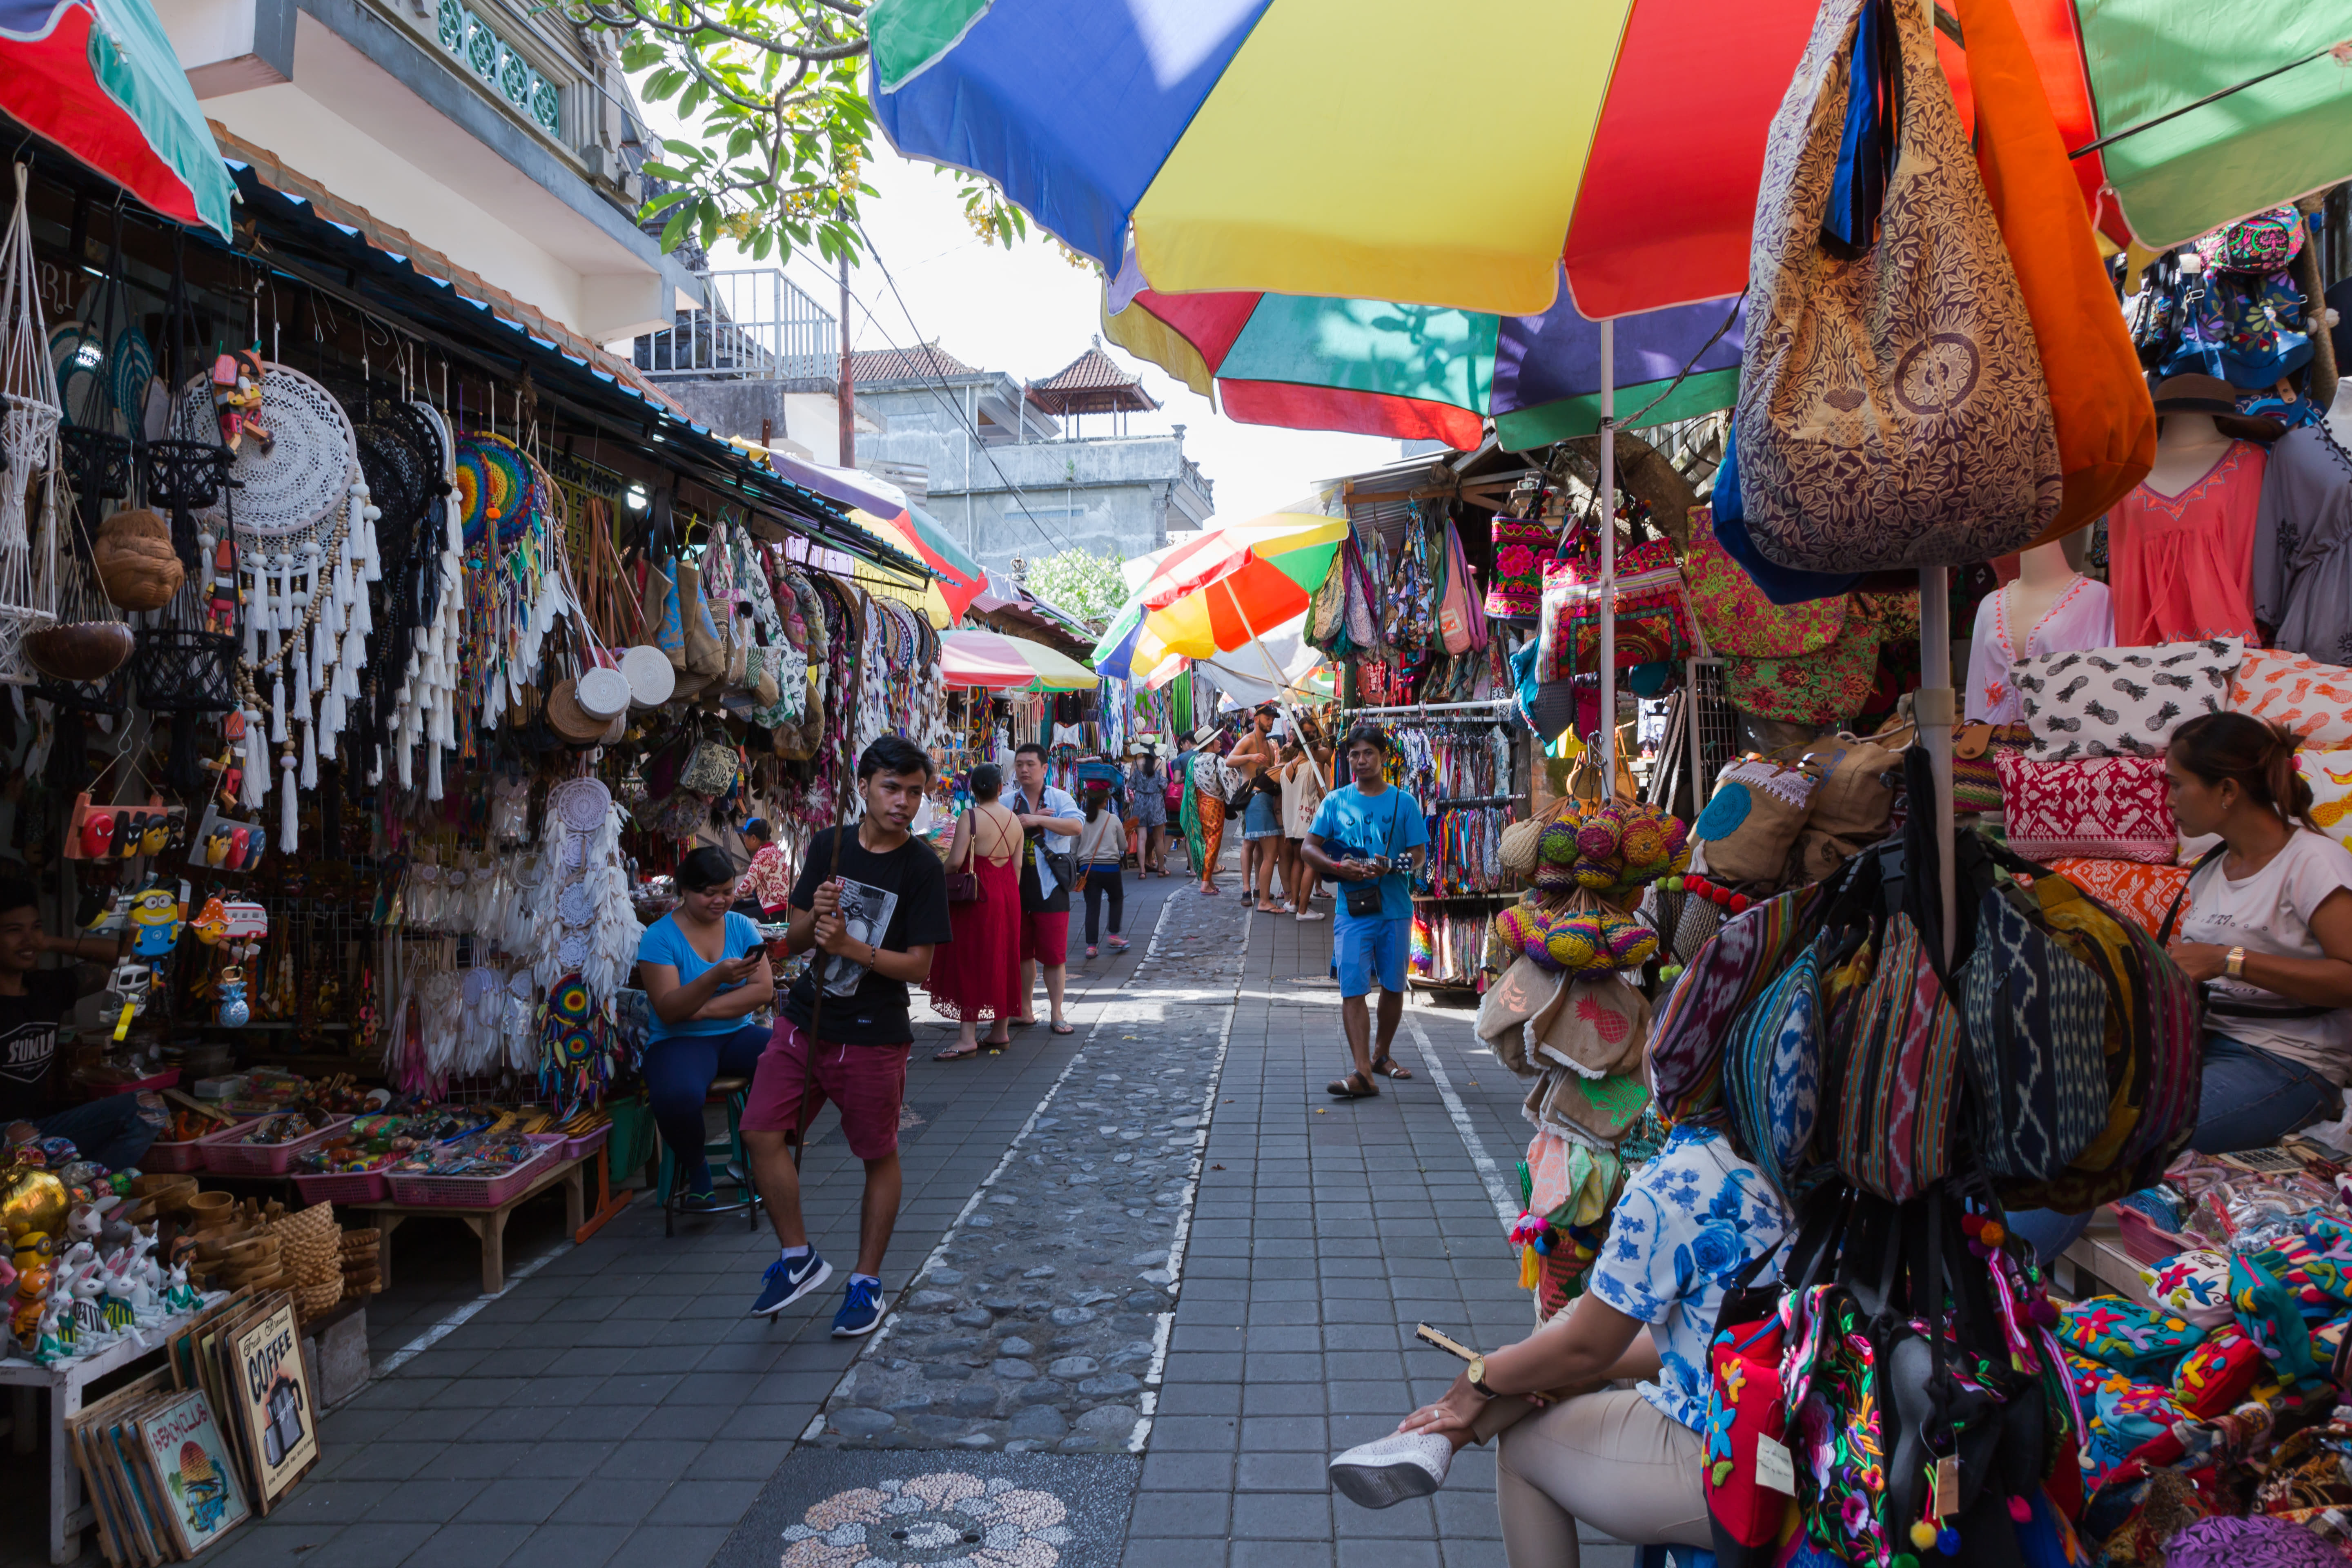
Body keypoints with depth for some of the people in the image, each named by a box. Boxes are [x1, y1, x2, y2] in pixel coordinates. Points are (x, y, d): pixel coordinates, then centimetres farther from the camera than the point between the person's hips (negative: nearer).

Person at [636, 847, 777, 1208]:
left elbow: (764, 990, -3)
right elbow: (668, 1010, -13)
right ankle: (694, 1167, -3)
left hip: (737, 1034, 4)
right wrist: (715, 978, -28)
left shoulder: (742, 927, 8)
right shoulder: (660, 936, -3)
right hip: (679, 1041, -3)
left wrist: (705, 1009, -14)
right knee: (678, 1096, -38)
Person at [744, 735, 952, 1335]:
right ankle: (799, 1258, 16)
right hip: (804, 1021, 4)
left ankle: (867, 1282, 25)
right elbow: (793, 941, 7)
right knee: (761, 1133, -3)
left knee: (880, 1157, 7)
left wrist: (848, 945, -23)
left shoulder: (922, 867, -9)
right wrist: (813, 918, -15)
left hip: (873, 1037, -4)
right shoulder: (828, 846, 4)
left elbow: (919, 966, -12)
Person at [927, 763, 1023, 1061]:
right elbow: (1018, 865, 8)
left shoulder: (969, 819, -14)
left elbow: (955, 861, -20)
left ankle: (968, 1037, -6)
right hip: (1008, 896, 6)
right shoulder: (1014, 821, 6)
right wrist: (1010, 895, 17)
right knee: (1002, 960, 13)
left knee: (969, 963, -3)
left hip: (977, 898, -6)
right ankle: (1000, 1032, 21)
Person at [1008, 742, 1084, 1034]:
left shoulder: (1059, 798, 1)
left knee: (1053, 954, -3)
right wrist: (1023, 822, -13)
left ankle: (1057, 1016, 5)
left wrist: (1037, 819, -20)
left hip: (1049, 887, -3)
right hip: (1015, 886, 3)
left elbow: (1075, 826, -16)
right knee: (1021, 952, 11)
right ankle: (1024, 1012, 23)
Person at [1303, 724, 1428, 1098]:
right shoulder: (1335, 801, 6)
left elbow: (1419, 854, 2)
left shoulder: (1403, 802, 4)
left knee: (1393, 986, 10)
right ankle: (1363, 1072, -13)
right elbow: (1308, 848, 6)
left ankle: (1382, 1055, 30)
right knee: (1353, 989, -10)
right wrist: (1338, 867, -12)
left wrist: (1388, 867, -18)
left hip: (1395, 909, 1)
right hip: (1352, 909, -1)